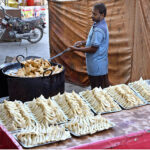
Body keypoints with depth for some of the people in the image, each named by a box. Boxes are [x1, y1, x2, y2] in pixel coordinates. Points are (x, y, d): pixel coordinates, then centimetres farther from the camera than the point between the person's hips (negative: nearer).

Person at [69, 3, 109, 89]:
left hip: (97, 66, -10)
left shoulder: (99, 30, -24)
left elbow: (93, 49, -23)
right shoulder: (99, 25, 8)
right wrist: (83, 43, 8)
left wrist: (76, 49, -14)